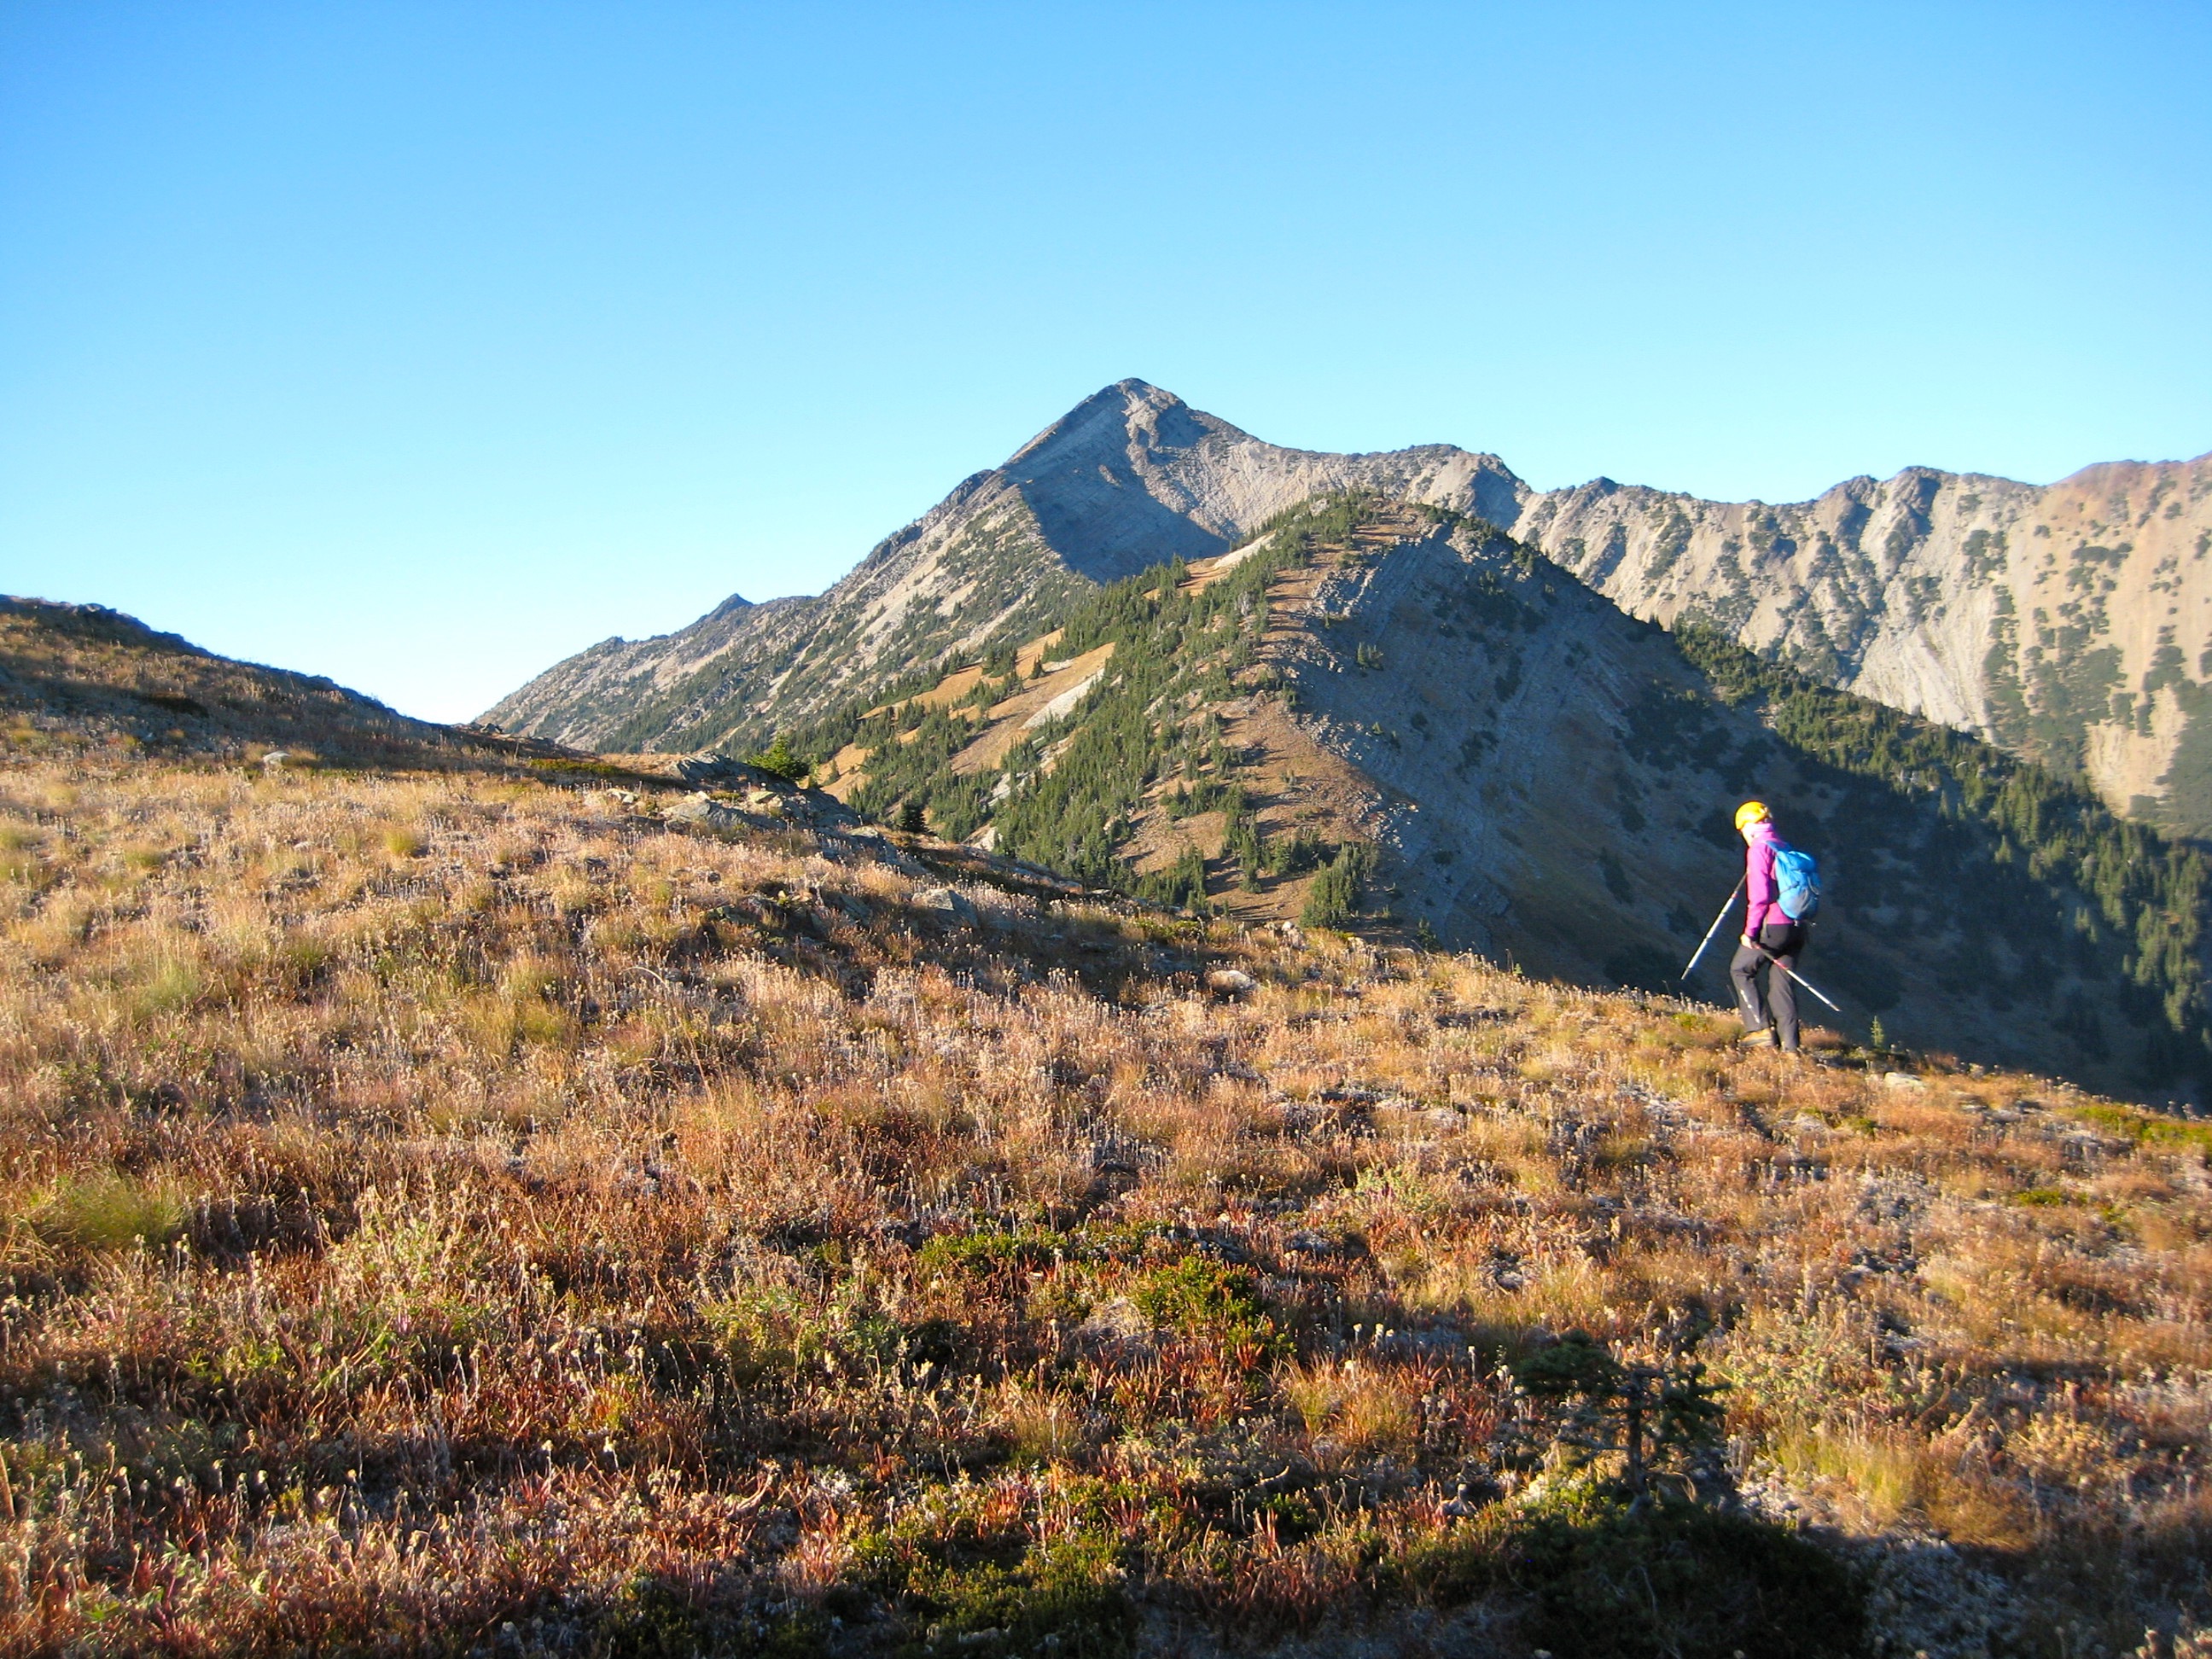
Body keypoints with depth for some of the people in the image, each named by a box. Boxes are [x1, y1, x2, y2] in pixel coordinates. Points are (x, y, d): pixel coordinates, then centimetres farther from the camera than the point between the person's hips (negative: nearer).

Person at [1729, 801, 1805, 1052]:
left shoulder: (1759, 849, -9)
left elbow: (1760, 895, -16)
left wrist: (1750, 931, -14)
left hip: (1772, 927, -7)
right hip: (1796, 927, 7)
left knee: (1740, 970, 9)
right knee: (1782, 983, 9)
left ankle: (1760, 1028, 0)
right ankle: (1789, 1046, 6)